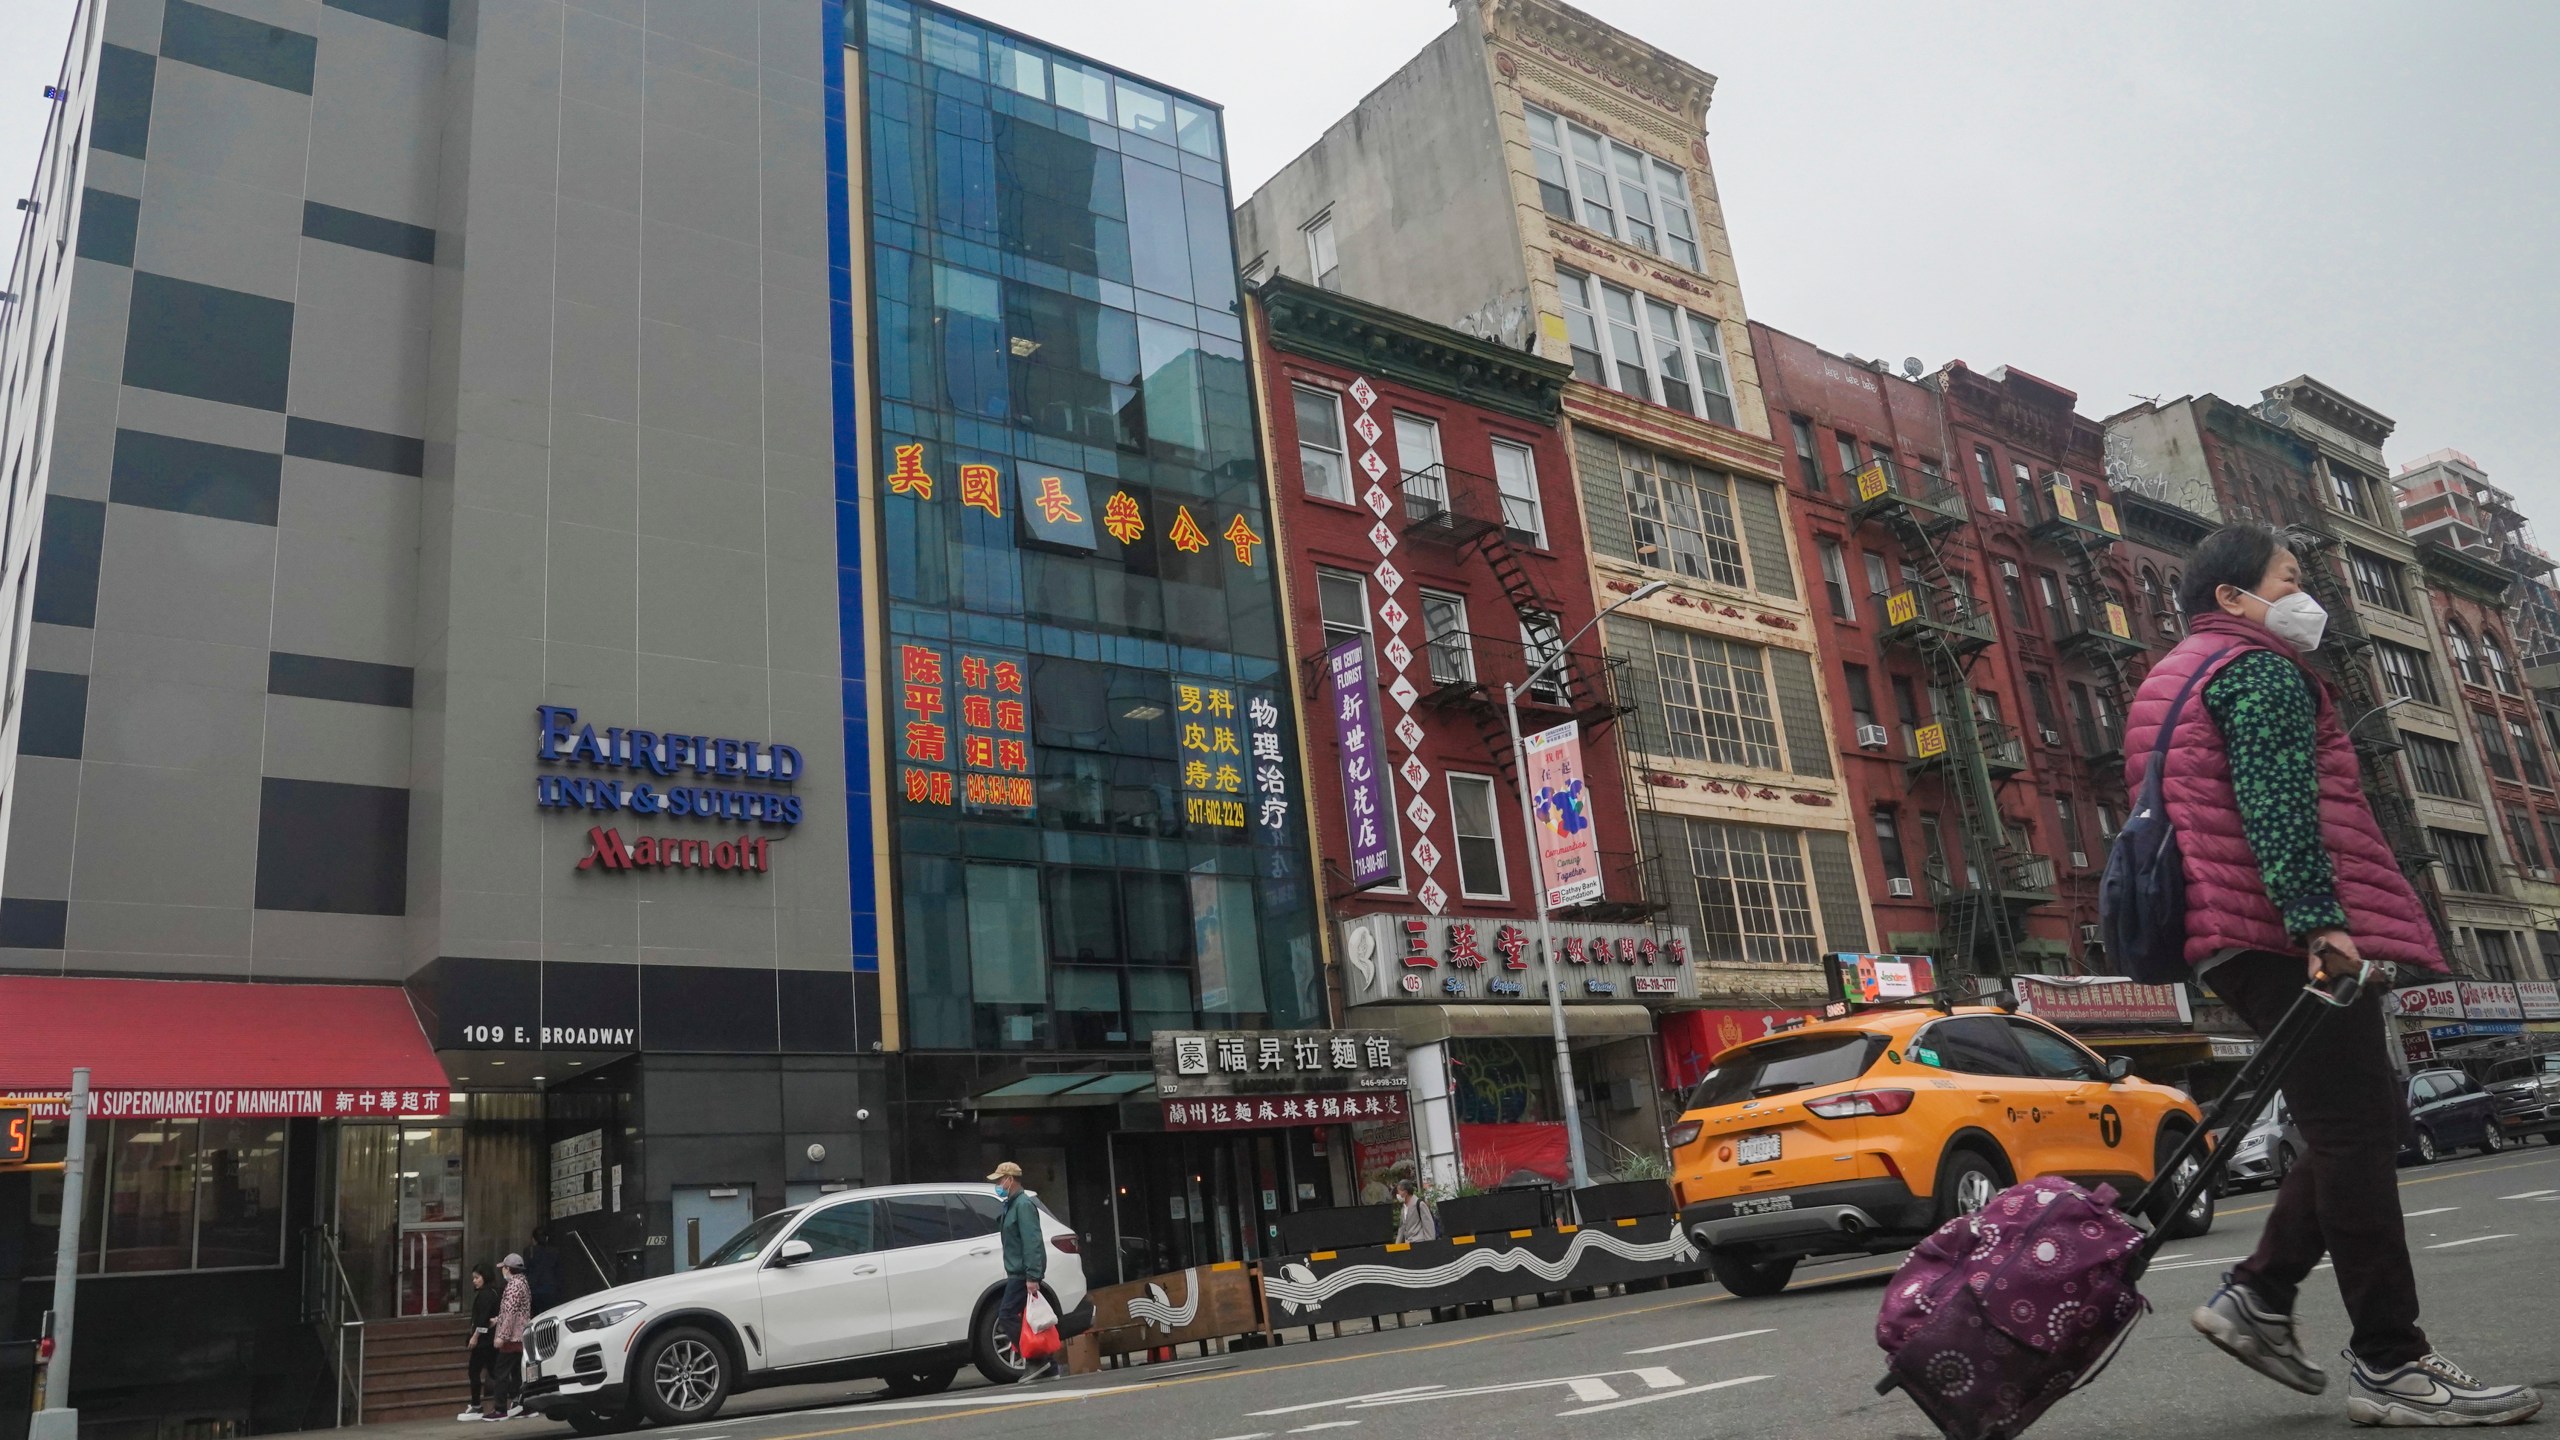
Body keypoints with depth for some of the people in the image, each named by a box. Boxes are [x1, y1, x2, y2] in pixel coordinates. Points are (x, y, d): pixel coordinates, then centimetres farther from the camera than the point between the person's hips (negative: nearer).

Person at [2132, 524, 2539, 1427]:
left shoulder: (2173, 681, 27)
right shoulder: (2257, 669, -4)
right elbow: (2277, 803, -18)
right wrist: (2319, 920, -26)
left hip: (2236, 938, 10)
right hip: (2289, 935, -10)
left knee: (2360, 1126, 14)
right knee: (2354, 1135, -7)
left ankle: (2258, 1295, 10)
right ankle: (2390, 1367, -4)